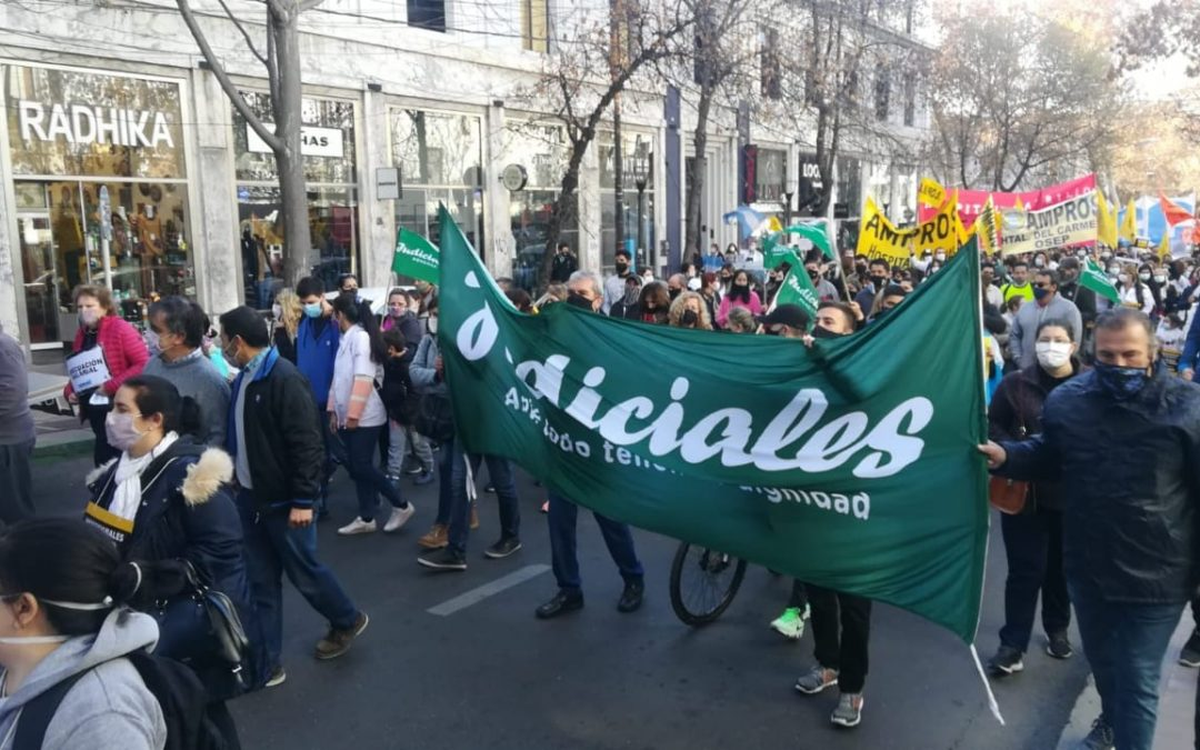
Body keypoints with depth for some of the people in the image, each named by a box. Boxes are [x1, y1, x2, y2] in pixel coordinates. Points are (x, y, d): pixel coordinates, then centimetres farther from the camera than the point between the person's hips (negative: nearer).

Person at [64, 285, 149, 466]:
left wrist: (111, 386, -22)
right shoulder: (82, 334, 11)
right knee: (102, 457, 15)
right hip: (95, 408, 8)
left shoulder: (121, 329, -13)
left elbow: (144, 364, -21)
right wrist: (70, 391, 4)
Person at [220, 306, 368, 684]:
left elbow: (307, 444, -22)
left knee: (304, 571, 8)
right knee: (260, 582, 11)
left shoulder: (285, 379, -20)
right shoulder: (244, 379, 7)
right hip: (250, 497, 8)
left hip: (283, 500, -8)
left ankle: (348, 620, 33)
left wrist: (303, 500, -22)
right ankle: (267, 661, 22)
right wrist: (237, 481, 18)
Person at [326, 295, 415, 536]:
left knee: (362, 467, -5)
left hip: (364, 417, -8)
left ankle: (402, 505, 8)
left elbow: (364, 379, -22)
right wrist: (335, 410, 17)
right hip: (348, 416, 8)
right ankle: (366, 518, 18)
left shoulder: (361, 337, -15)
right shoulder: (346, 339, 11)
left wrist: (353, 414, -21)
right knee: (356, 466, 10)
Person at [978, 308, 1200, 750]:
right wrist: (1005, 457, -7)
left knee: (1137, 681, 4)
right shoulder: (1067, 400, -4)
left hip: (1155, 575, -4)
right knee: (1101, 661, 27)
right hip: (1087, 567, 4)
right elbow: (1047, 458, 13)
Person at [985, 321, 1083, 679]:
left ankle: (1057, 630, 37)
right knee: (1025, 569, 0)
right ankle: (1013, 644, 8)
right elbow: (993, 425, 3)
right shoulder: (1015, 384, 0)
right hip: (1023, 492, -1)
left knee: (1062, 566, 16)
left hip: (1072, 493, 1)